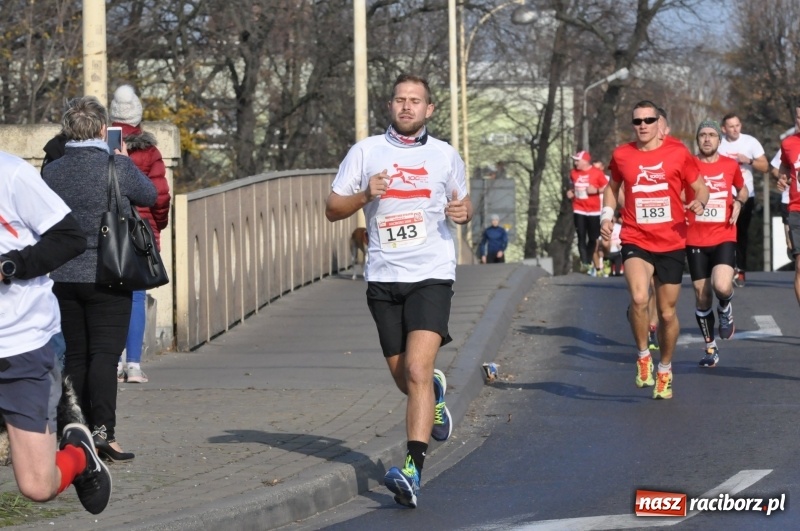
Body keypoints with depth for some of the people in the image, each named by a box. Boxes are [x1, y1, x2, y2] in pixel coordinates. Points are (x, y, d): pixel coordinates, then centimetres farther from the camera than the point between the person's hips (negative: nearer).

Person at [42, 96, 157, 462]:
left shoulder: (51, 172, 1)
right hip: (107, 276, -4)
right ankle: (103, 430, -17)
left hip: (63, 277, 4)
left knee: (74, 356, 10)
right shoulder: (119, 167, -10)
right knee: (105, 353, -6)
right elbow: (149, 196, 9)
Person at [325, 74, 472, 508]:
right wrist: (365, 195, -13)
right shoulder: (365, 152, 5)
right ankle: (434, 392, 47)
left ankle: (413, 471, -23)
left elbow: (462, 203, 21)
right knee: (404, 378, 9)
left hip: (431, 275, -2)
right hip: (383, 278, 2)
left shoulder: (445, 156, 7)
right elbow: (332, 209, 6)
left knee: (416, 369, -18)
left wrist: (462, 211, -3)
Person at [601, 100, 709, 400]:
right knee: (639, 298, -26)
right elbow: (613, 186, 21)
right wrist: (607, 215, 6)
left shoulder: (678, 153, -1)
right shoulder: (621, 155, 4)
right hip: (636, 242, 0)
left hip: (671, 243, 0)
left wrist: (700, 201, -15)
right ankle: (643, 356, -4)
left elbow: (700, 187, 7)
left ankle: (665, 370, 29)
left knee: (667, 312, 7)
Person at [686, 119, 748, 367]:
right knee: (702, 296, 5)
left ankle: (725, 309, 12)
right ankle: (710, 347, 21)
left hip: (724, 238, -1)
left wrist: (739, 202, 1)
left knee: (722, 286, -24)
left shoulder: (731, 165, 4)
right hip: (695, 241, 1)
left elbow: (742, 189, 22)